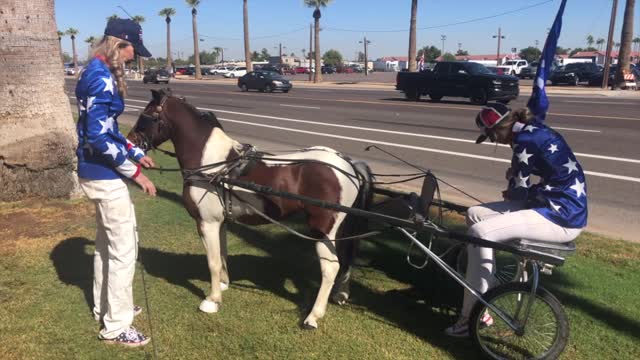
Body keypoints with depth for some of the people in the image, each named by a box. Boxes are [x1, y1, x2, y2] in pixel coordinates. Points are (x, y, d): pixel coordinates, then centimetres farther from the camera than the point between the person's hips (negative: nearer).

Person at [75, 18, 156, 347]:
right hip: (104, 175, -11)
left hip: (96, 172, 11)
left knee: (106, 242, 22)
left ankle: (104, 307, 39)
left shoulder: (99, 74, 11)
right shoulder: (102, 78, -20)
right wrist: (135, 172, -21)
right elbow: (99, 137, -25)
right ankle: (116, 327, 13)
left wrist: (136, 153, 21)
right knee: (124, 248, 0)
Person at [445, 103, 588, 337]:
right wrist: (515, 175, 4)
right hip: (559, 205, 10)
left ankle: (472, 317, -11)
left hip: (562, 217, -10)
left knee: (480, 232, -21)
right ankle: (485, 292, 15)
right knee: (475, 214, 7)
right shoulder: (533, 131, 12)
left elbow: (520, 191, -11)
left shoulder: (525, 140, -18)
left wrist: (512, 177, 8)